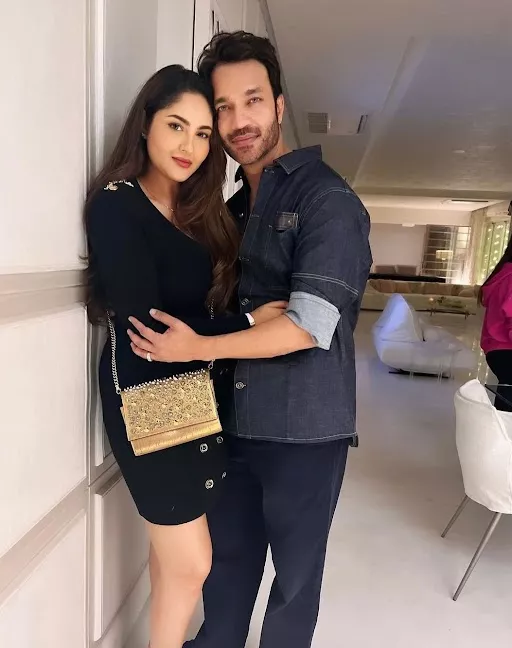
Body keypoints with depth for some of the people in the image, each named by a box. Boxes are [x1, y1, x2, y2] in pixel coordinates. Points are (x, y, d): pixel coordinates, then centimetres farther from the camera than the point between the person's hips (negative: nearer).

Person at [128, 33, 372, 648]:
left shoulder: (327, 198, -12)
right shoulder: (235, 207, 11)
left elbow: (311, 325, -20)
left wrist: (198, 349, -16)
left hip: (305, 427, -6)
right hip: (236, 420, 6)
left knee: (295, 570, 13)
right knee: (228, 552, 20)